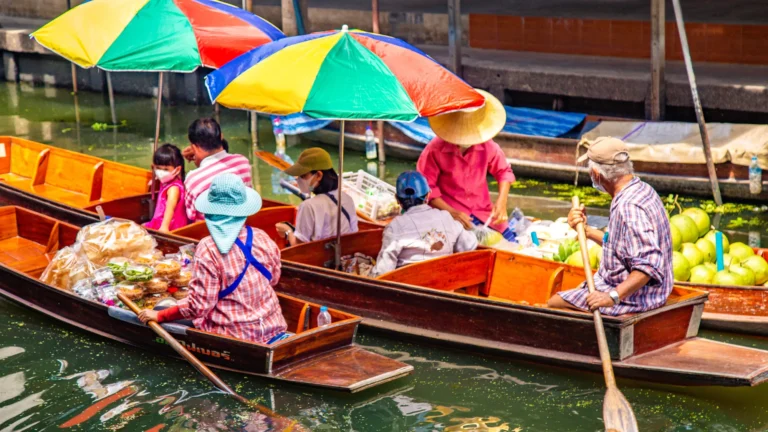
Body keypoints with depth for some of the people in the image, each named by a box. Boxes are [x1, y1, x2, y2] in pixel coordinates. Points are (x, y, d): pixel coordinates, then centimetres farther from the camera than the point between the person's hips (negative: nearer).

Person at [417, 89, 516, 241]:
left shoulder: (487, 146, -3)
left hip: (484, 211, 4)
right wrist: (450, 212, -19)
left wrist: (502, 201, -4)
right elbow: (426, 188, -9)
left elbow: (504, 172, 12)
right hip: (451, 216, -4)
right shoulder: (435, 150, -13)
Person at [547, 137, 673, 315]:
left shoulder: (628, 207, -26)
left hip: (631, 298, -11)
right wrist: (585, 230, 10)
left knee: (554, 303, -8)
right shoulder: (641, 190, 7)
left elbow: (649, 265, -34)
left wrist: (613, 296, -38)